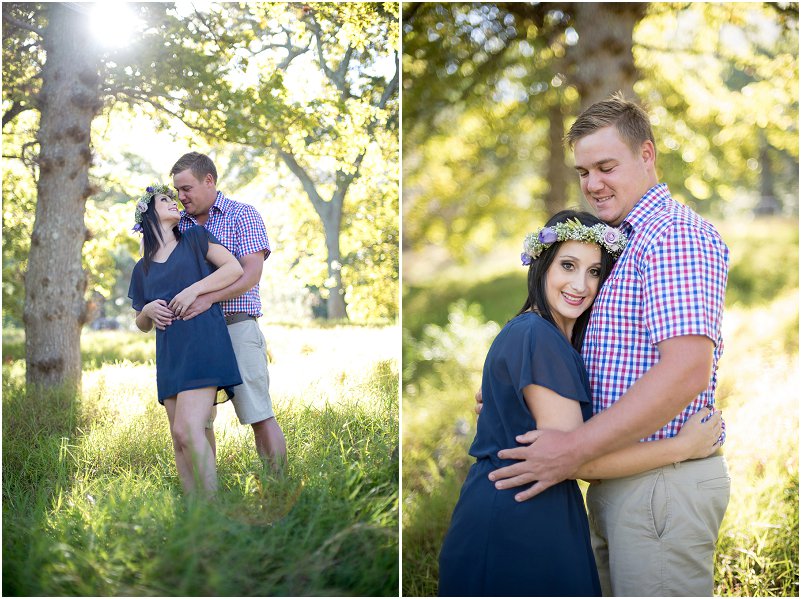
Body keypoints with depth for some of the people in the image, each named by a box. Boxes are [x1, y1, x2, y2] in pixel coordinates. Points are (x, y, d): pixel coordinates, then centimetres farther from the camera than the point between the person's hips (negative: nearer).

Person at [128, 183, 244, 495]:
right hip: (169, 353, 5)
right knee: (179, 440, 0)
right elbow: (142, 324, 25)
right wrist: (149, 310, 2)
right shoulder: (142, 268, 20)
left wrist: (194, 289, -11)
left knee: (187, 429, -19)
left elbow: (235, 268, -2)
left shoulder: (194, 238, 11)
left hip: (202, 341, -5)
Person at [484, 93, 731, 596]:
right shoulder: (622, 241, 19)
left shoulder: (675, 234, -13)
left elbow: (686, 371, -25)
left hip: (663, 481, -10)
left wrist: (577, 448, -25)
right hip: (619, 477, 10)